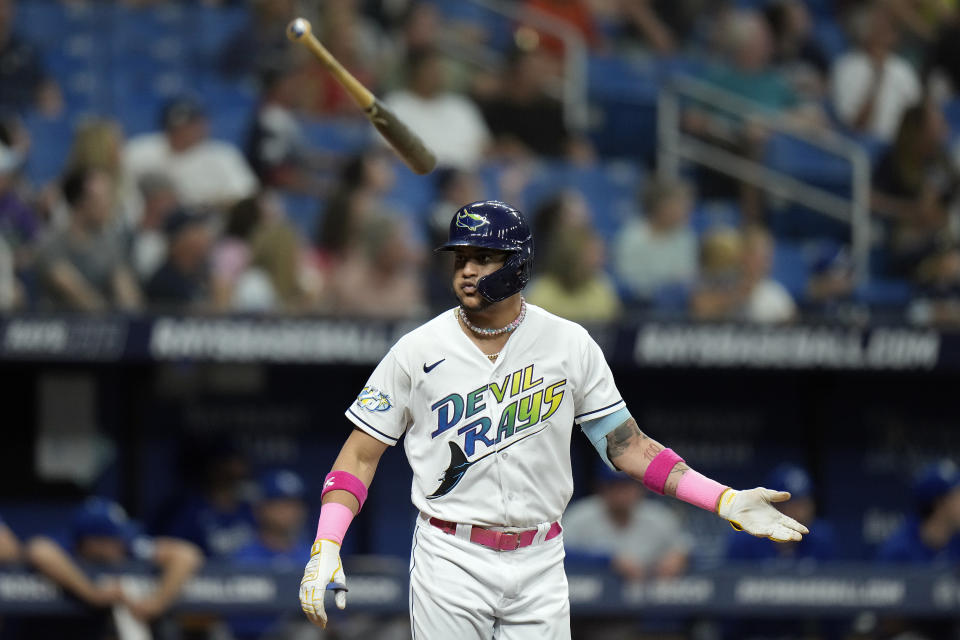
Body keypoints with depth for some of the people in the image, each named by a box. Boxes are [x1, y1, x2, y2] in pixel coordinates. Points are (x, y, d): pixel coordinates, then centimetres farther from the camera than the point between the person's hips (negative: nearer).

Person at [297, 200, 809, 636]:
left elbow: (626, 445, 6)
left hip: (539, 566, 1)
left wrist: (726, 502, -5)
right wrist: (325, 549, -12)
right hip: (450, 562, -1)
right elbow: (360, 455, 2)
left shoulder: (569, 345, 3)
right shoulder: (417, 352, -1)